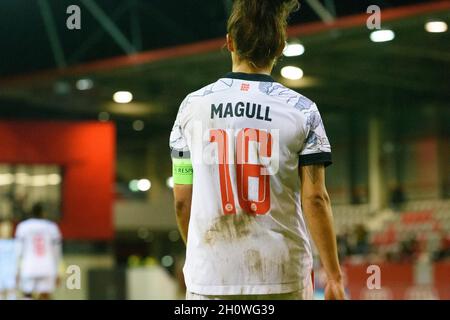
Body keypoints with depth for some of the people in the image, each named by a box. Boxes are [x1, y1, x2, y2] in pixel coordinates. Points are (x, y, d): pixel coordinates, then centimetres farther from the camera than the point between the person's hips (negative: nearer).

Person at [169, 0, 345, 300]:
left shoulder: (193, 105, 3)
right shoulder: (301, 109, -1)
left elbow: (182, 200, 6)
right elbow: (315, 198, -6)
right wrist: (334, 275, 0)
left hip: (210, 275, 1)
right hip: (283, 274, -1)